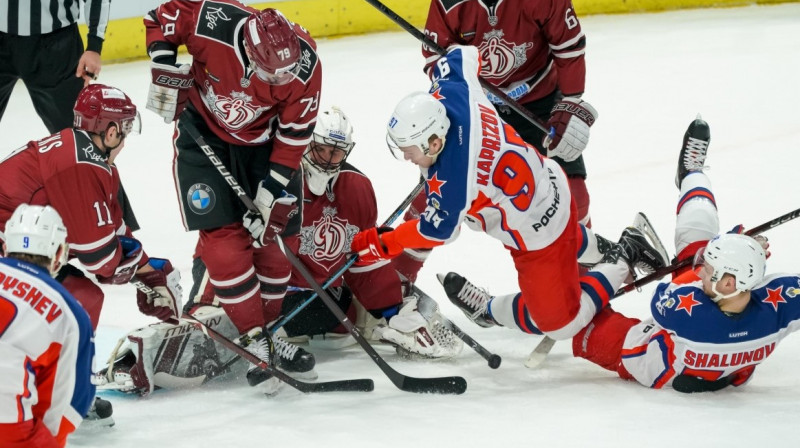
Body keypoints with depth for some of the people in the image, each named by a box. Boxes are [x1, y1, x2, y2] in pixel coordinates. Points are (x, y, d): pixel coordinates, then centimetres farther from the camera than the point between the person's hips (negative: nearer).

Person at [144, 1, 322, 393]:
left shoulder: (305, 63, -28)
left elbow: (294, 132, -17)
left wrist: (272, 188, -17)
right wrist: (165, 71, -22)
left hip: (264, 139, 1)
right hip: (204, 131, -1)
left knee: (274, 232, -1)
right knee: (223, 234, -10)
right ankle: (253, 336, -6)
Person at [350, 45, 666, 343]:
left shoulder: (451, 179, -38)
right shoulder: (451, 94, -20)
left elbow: (438, 231, -21)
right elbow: (463, 55, 1)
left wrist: (381, 245, -10)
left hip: (537, 233, -9)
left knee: (560, 323, 7)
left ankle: (621, 267, 14)